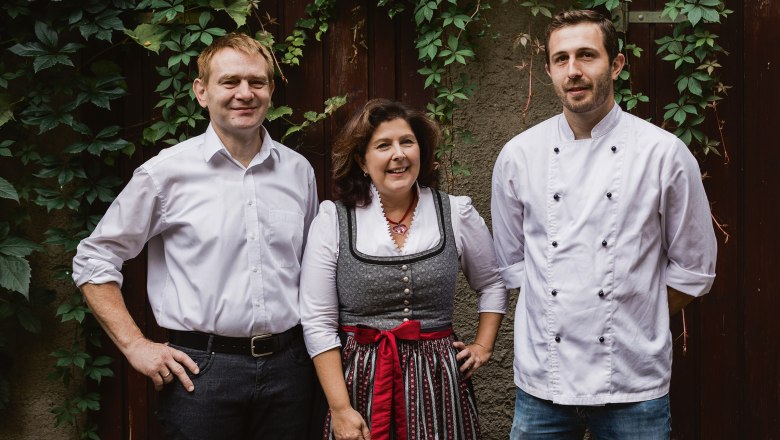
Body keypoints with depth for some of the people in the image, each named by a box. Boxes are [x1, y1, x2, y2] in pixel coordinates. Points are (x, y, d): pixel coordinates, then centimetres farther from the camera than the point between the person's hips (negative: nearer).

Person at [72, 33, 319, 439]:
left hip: (288, 365, 4)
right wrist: (134, 345, -4)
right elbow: (94, 260, 1)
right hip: (201, 371, -3)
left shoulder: (298, 170, 6)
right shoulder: (166, 172, -5)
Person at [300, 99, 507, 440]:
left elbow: (493, 284, 19)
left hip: (437, 382, 2)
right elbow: (318, 323, -5)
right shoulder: (333, 221, -4)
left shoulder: (456, 214, 1)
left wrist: (483, 346, 8)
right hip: (361, 384, -1)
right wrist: (340, 409, -10)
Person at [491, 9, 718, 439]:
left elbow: (693, 270, 3)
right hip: (541, 382, 2)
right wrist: (557, 315, 5)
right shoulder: (518, 155, 1)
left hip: (634, 385, -2)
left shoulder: (665, 154, -5)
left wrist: (632, 322, 2)